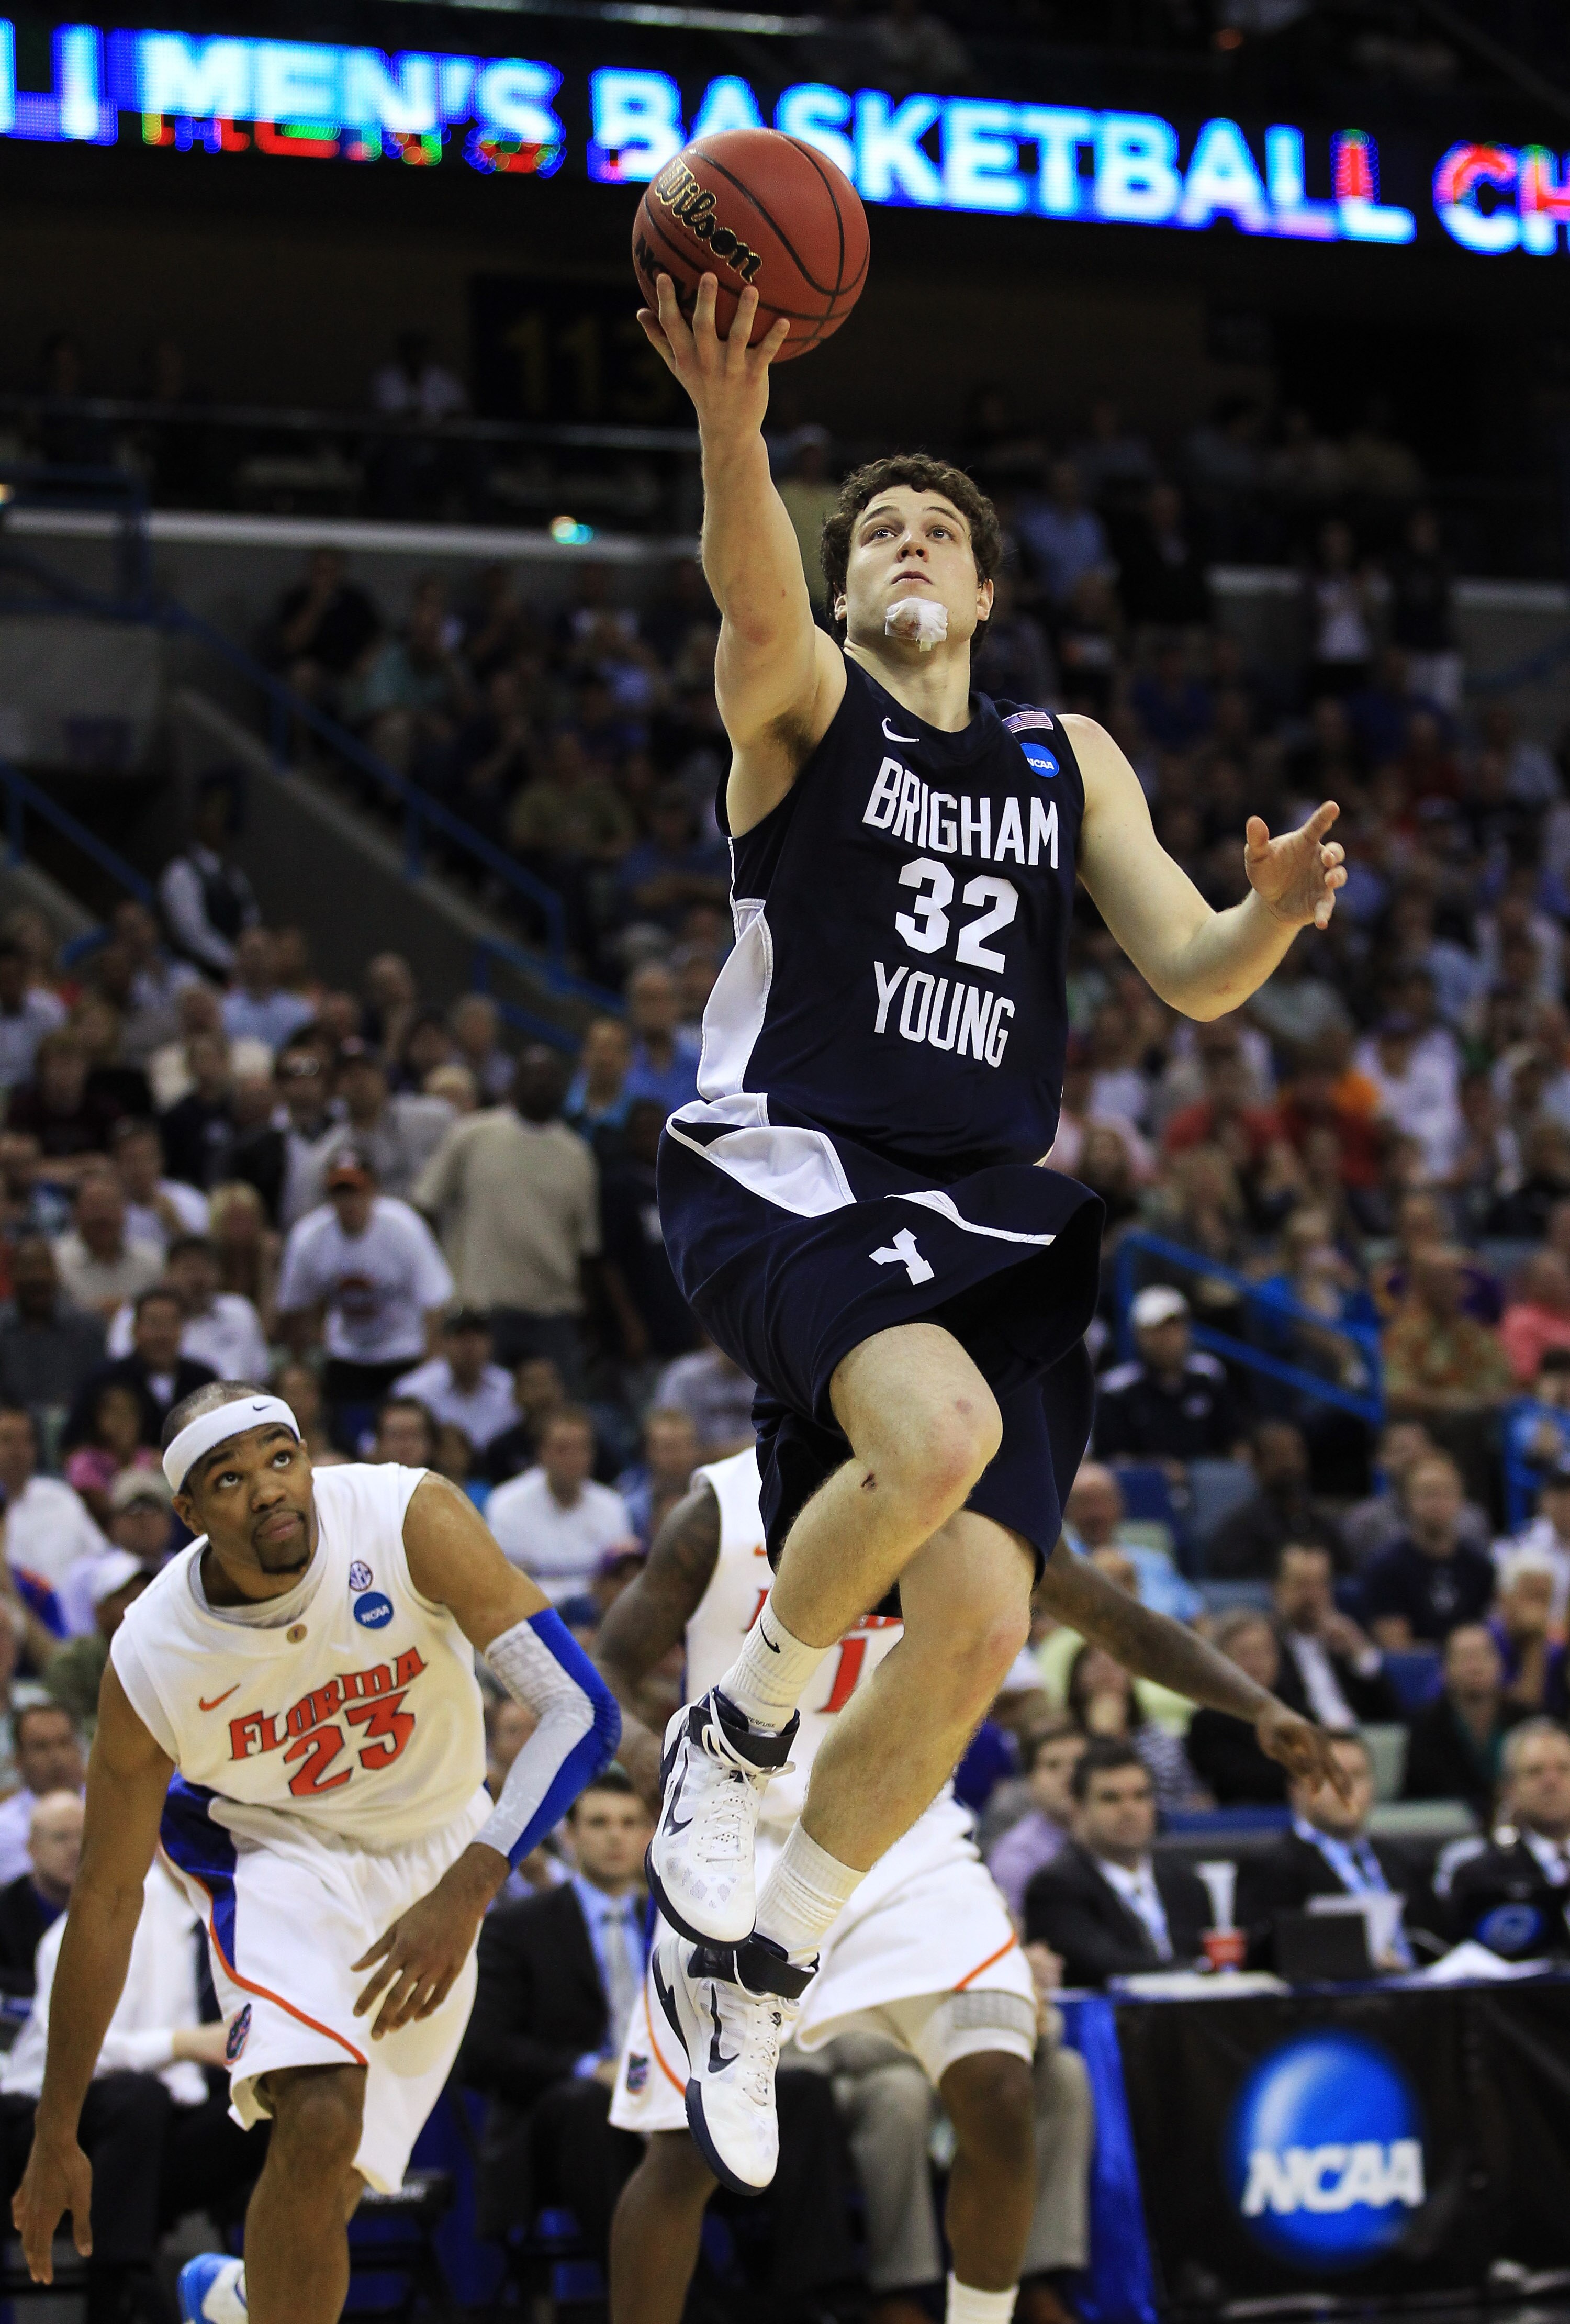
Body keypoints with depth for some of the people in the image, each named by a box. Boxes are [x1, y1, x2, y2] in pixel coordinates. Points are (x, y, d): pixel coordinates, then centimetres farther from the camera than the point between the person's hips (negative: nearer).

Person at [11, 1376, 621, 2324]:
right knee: (319, 2120, -29)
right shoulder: (151, 1664, -25)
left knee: (340, 2180, 8)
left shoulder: (409, 1519, -29)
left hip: (435, 1847, 2)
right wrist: (56, 2137, -9)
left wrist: (465, 1893, -44)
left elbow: (582, 1711, -32)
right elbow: (106, 1898, -13)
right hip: (276, 1848, -2)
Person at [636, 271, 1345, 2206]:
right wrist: (733, 426, -40)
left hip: (990, 1222, 5)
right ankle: (740, 1719, -6)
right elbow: (751, 596, -19)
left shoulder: (1070, 759, 18)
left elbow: (1189, 975, 12)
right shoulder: (802, 703, 5)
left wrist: (1274, 917, -12)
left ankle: (751, 1961, 11)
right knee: (941, 1429, -34)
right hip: (786, 1173, -5)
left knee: (978, 1622, -9)